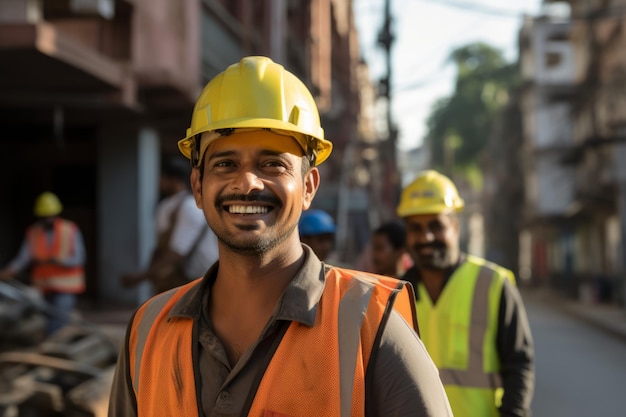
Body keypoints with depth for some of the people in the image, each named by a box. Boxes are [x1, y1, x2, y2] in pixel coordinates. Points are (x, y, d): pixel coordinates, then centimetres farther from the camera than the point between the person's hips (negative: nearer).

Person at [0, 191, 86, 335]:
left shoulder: (71, 230, -4)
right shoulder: (33, 232, 2)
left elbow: (77, 259, -9)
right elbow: (23, 258, -5)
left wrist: (54, 261, -25)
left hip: (64, 289, -4)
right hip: (43, 289, 4)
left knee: (56, 329, -14)